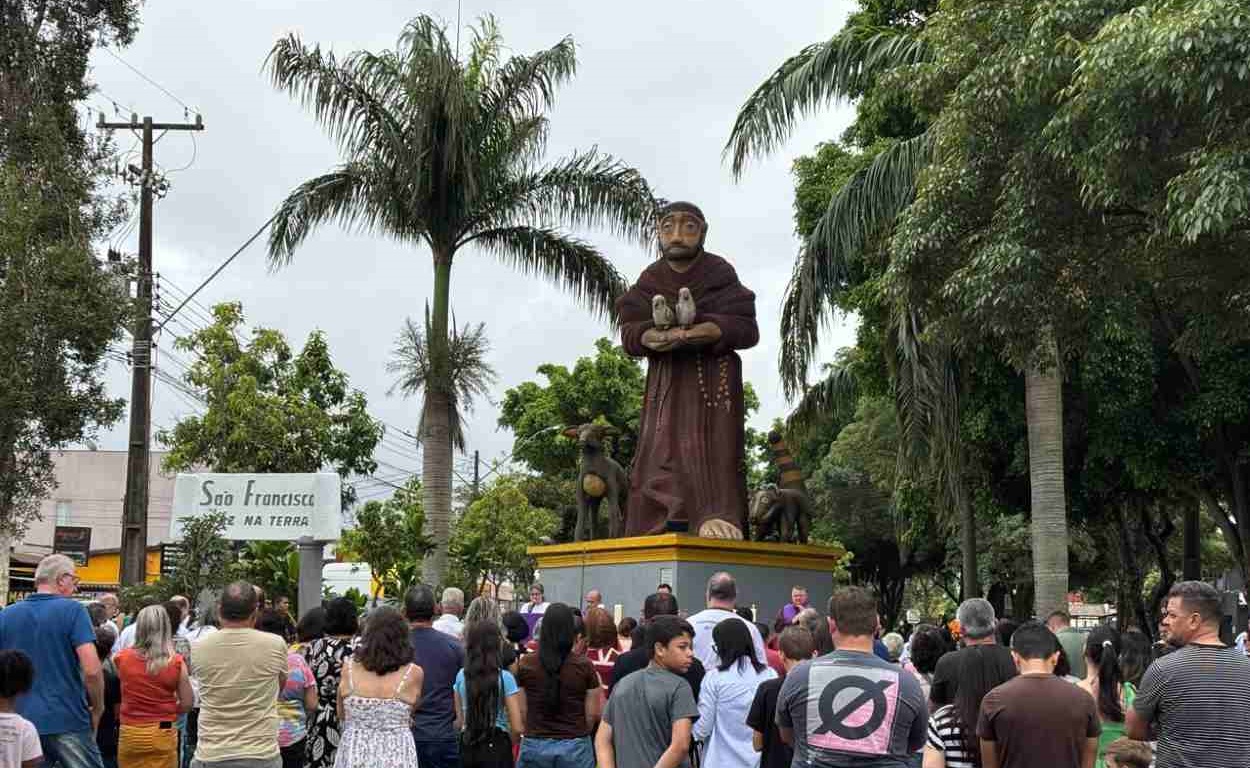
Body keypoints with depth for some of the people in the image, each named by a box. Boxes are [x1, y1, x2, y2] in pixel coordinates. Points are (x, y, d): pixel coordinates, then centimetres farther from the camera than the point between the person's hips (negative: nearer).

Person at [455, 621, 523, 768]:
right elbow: (517, 728, -11)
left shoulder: (461, 676, 2)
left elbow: (459, 722, 7)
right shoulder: (505, 678, -10)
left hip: (467, 747, 4)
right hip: (496, 746, -4)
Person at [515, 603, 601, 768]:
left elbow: (521, 711, 2)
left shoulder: (526, 665, -4)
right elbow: (592, 713, -1)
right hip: (575, 747, -1)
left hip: (534, 747, 1)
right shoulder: (584, 666, -6)